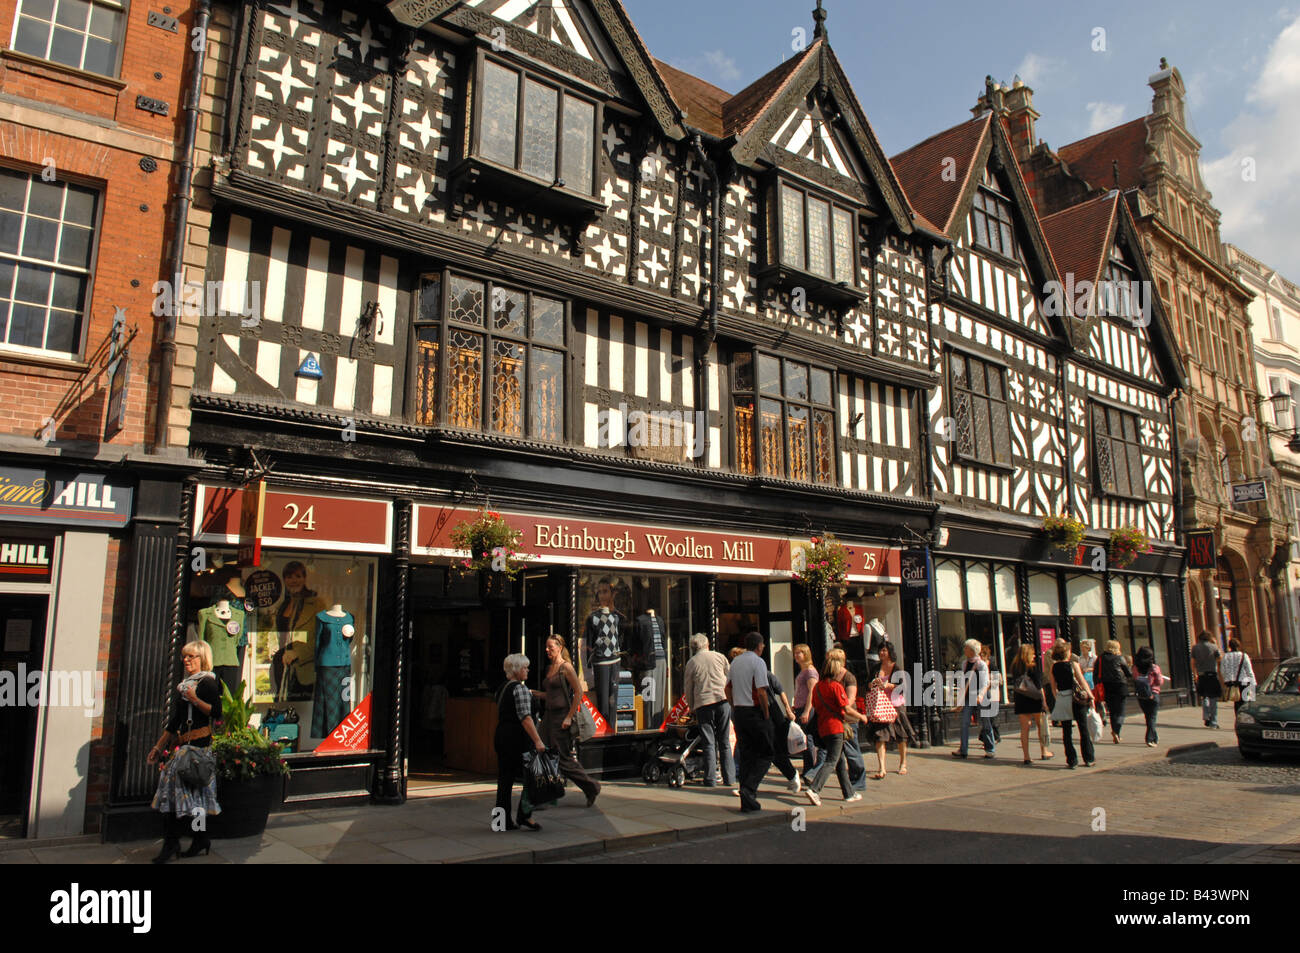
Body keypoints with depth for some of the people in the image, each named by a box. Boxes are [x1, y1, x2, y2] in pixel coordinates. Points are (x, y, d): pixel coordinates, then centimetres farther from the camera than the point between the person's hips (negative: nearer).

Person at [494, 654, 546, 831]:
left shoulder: (503, 688, 15)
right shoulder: (520, 688, -12)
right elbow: (525, 717, -21)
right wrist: (537, 740, -24)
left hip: (501, 737, 9)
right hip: (517, 737, -9)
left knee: (505, 778, 10)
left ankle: (503, 820, 13)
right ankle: (524, 816, 0)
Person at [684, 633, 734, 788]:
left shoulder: (691, 663, 5)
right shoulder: (719, 656, 8)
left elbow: (688, 690, 8)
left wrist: (692, 708, 19)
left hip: (703, 704, -1)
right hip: (723, 700, 1)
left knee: (709, 743, 3)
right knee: (725, 742, 9)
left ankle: (710, 780, 1)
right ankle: (729, 779, 9)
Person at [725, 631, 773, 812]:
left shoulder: (735, 662, 12)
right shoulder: (758, 662, -10)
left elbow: (728, 689, 13)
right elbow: (761, 692, -16)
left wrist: (735, 708, 16)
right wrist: (766, 716, -10)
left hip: (738, 712, 7)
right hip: (755, 712, -7)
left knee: (745, 755, 10)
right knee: (765, 755, 2)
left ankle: (747, 802, 10)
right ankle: (749, 787, -16)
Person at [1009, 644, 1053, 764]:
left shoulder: (1015, 667, 2)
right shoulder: (1033, 667, -10)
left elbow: (1014, 685, 5)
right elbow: (1039, 686, -10)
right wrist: (1044, 702, -7)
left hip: (1020, 701, 3)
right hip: (1034, 700, -3)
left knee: (1024, 728, 4)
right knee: (1041, 725, 16)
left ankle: (1026, 756, 3)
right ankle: (1044, 752, 25)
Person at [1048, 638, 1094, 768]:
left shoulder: (1054, 667, 1)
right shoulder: (1073, 664, -8)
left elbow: (1053, 684, 5)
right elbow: (1082, 681, -8)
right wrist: (1091, 696, -2)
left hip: (1061, 699, 2)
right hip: (1076, 699, -2)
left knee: (1066, 732, 7)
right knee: (1083, 729, 9)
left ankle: (1072, 760, 7)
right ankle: (1088, 759, 14)